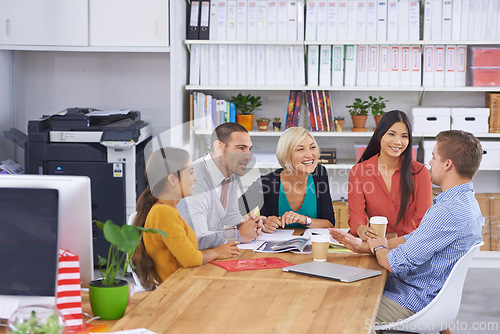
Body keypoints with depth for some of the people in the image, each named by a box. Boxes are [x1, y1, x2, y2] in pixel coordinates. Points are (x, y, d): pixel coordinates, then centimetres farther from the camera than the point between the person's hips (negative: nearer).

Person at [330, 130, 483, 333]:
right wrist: (362, 246, 7)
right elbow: (412, 239, 15)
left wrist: (378, 247, -1)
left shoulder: (448, 212, -27)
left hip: (411, 304, -10)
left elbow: (397, 264, -24)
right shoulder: (465, 201, 8)